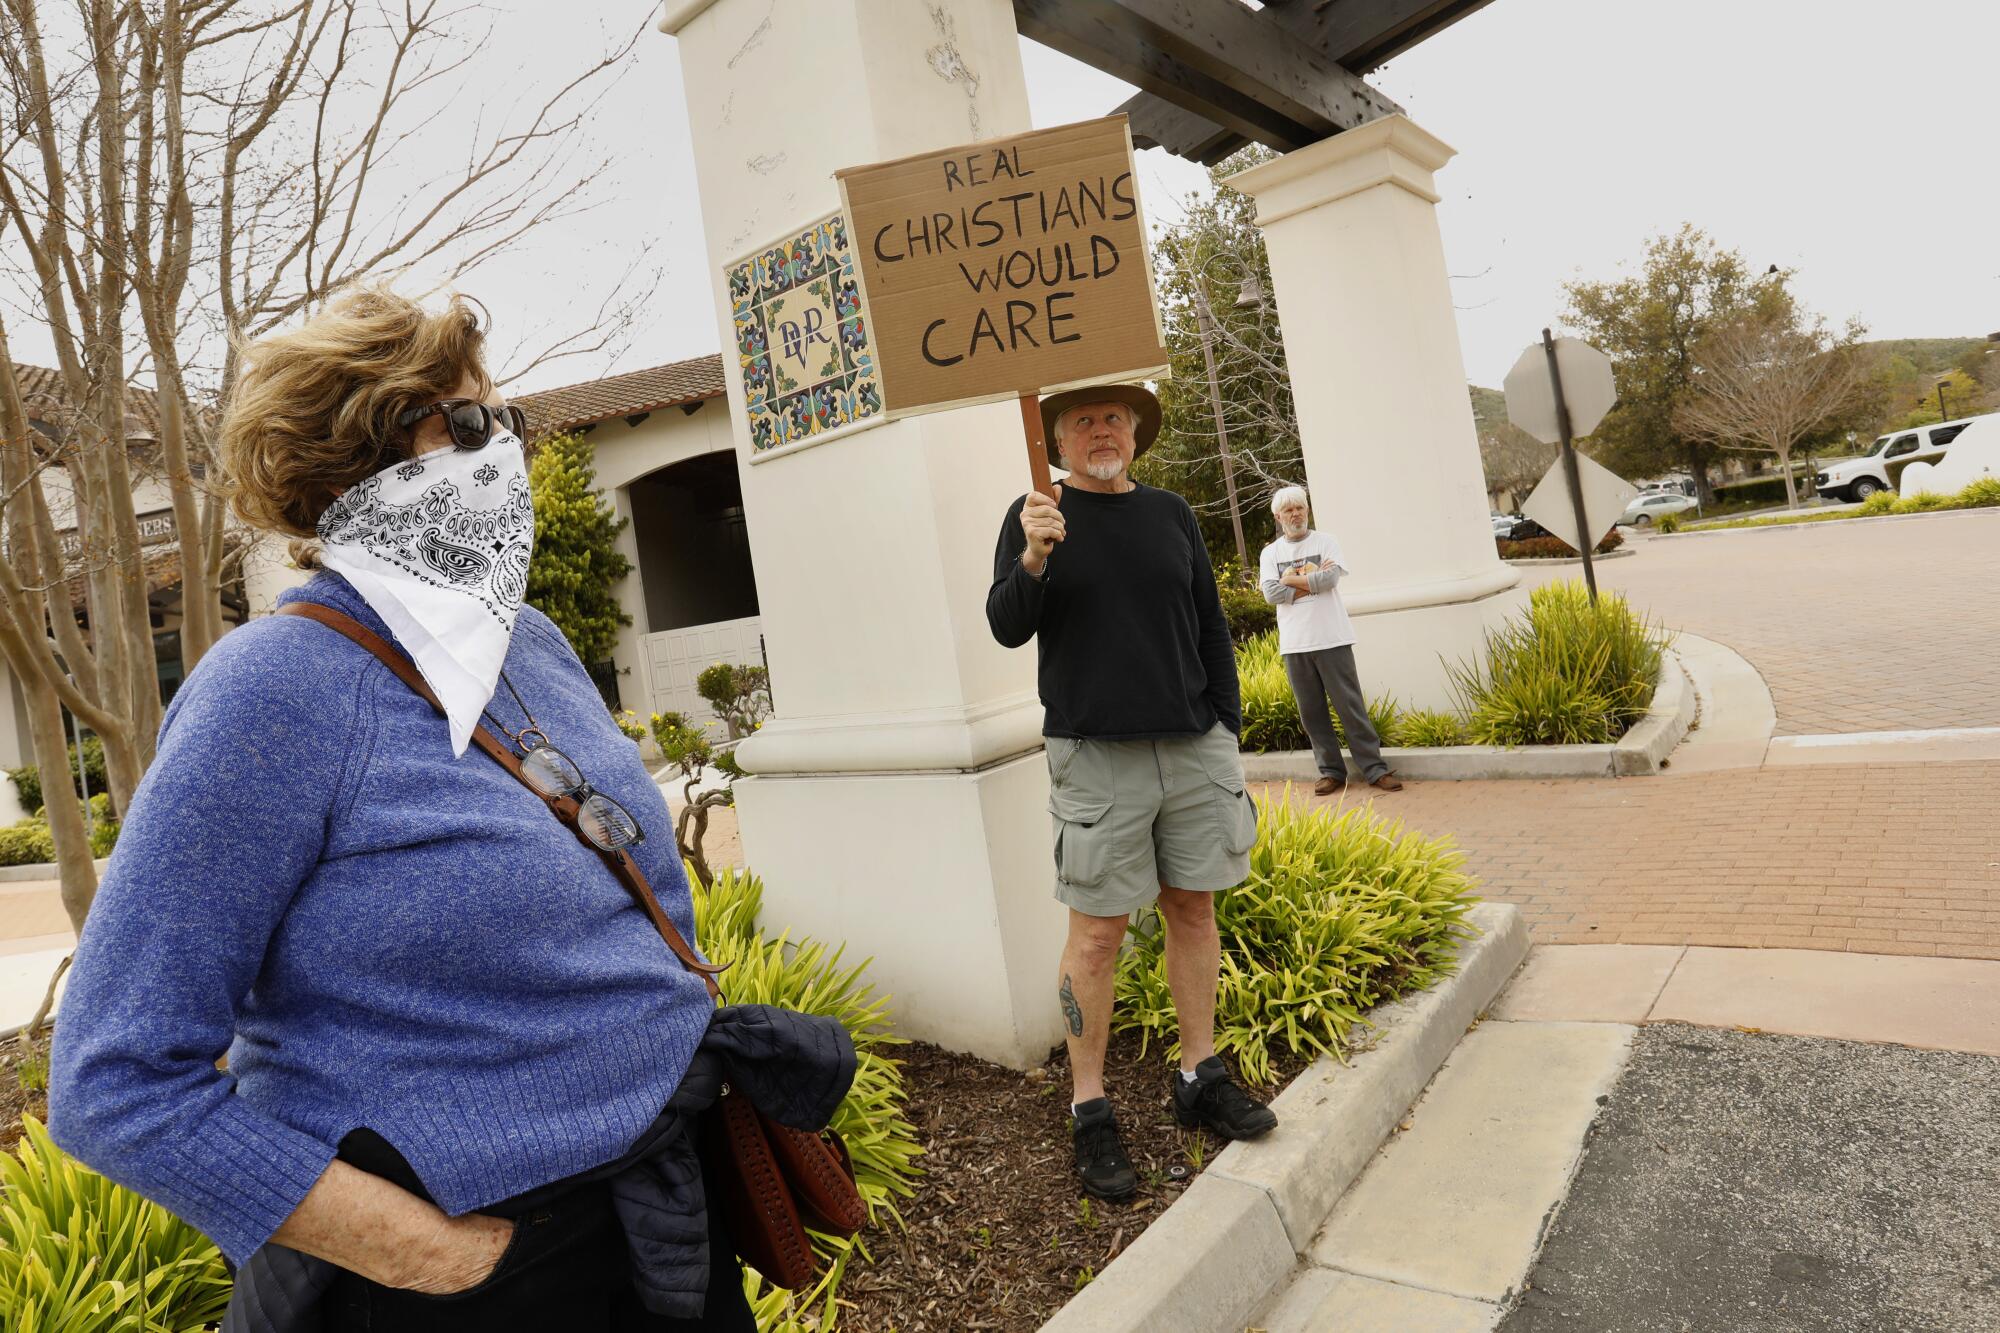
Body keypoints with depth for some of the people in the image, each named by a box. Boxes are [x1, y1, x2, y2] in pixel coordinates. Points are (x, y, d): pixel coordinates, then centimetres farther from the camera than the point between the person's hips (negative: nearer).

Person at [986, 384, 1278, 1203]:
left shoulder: (1170, 514, 12)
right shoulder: (1035, 515, 2)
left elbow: (1211, 627, 15)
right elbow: (1007, 629, -6)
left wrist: (1227, 725, 10)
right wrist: (1032, 560, -23)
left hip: (1194, 746, 4)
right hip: (1095, 755, -4)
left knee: (1193, 908, 10)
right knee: (1097, 929, -1)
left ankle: (1199, 1078, 24)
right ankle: (1090, 1112, 11)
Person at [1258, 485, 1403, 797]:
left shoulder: (1326, 541, 4)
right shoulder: (1270, 553, 9)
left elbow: (1330, 577, -13)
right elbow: (1271, 594, -6)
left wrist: (1290, 579, -7)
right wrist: (1313, 582, -8)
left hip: (1331, 639, -2)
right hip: (1294, 644, 2)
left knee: (1351, 705, 0)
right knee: (1311, 711, 6)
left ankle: (1375, 768, 7)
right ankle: (1331, 771, 17)